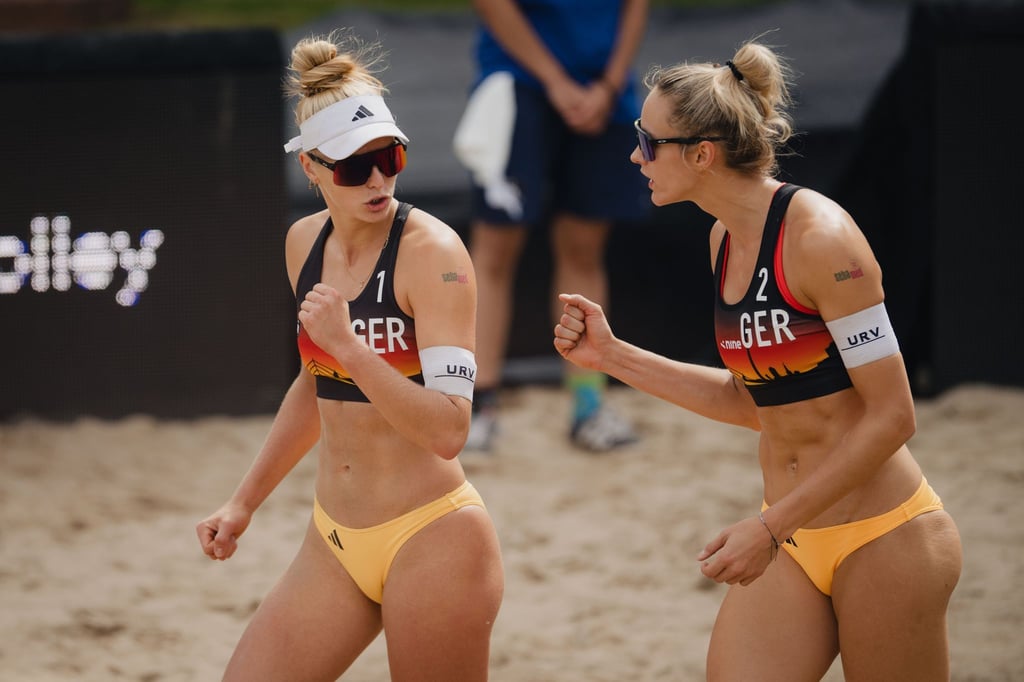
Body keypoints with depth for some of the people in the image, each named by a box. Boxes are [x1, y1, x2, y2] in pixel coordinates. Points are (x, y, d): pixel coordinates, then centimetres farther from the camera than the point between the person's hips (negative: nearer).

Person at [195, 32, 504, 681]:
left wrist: (347, 344, -32)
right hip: (335, 540, 7)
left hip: (431, 538, -7)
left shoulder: (432, 252, -15)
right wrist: (245, 501, 25)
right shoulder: (305, 243, 6)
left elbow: (448, 430, -24)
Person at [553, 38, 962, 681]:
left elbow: (891, 417, -18)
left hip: (885, 540, -7)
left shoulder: (820, 236, -19)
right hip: (790, 541, 7)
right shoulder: (726, 240, 6)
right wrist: (613, 356, 7)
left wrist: (770, 527, -19)